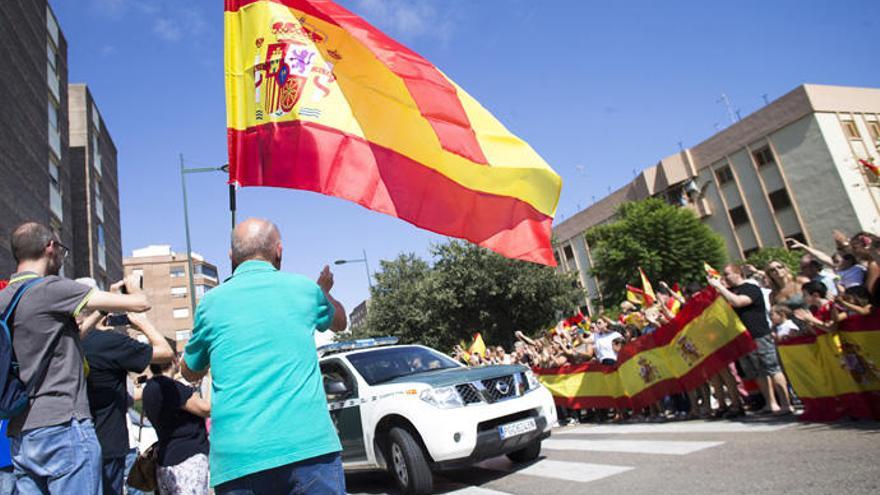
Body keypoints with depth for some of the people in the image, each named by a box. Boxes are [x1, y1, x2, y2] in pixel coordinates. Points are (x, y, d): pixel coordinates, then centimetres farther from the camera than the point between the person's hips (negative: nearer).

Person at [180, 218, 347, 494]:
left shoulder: (212, 302, 8)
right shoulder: (304, 288, 7)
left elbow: (190, 373, 26)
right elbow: (339, 321, 31)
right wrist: (324, 290, 51)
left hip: (236, 459, 2)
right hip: (310, 446, -1)